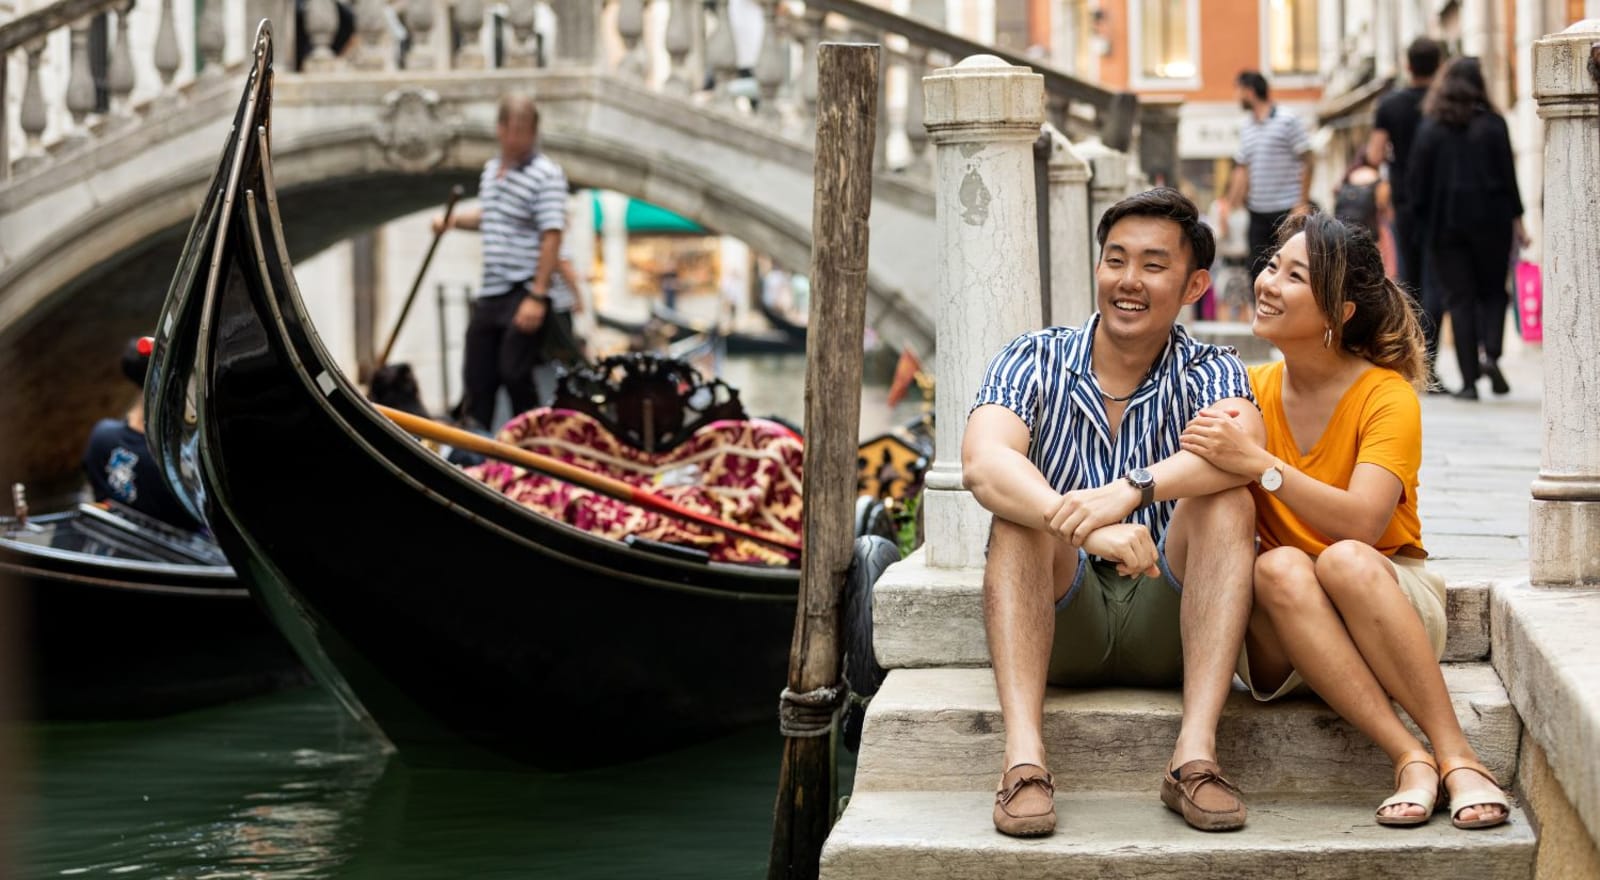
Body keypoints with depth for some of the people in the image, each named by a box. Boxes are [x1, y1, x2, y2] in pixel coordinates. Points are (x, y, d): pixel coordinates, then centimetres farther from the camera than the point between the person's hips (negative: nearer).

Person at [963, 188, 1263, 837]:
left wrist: (1131, 490, -43)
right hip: (1059, 627, 0)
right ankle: (1023, 759, -39)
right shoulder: (1033, 363, 0)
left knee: (1226, 503, -24)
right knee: (1021, 509, -26)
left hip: (1167, 630, 0)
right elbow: (982, 465, -22)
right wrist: (1088, 527, -40)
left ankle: (1194, 756, -33)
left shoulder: (1208, 373, 1)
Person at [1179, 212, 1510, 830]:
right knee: (1279, 568, -31)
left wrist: (1259, 464, -31)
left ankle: (1457, 757, -32)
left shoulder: (1387, 396, -9)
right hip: (1282, 637, 3)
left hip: (1392, 600, -2)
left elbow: (1362, 523, -24)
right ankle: (1409, 760, -36)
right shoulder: (1249, 392, 3)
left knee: (1344, 559, -34)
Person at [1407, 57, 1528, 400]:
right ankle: (1491, 353, -11)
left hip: (1446, 224, 0)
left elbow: (1417, 180, -1)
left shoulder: (1430, 127, 0)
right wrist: (1516, 219, 2)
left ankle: (1469, 380, -2)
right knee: (1493, 291, 14)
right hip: (1490, 221, 0)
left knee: (1459, 298, 4)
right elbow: (1508, 174, -3)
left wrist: (1422, 221, 8)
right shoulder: (1492, 124, -2)